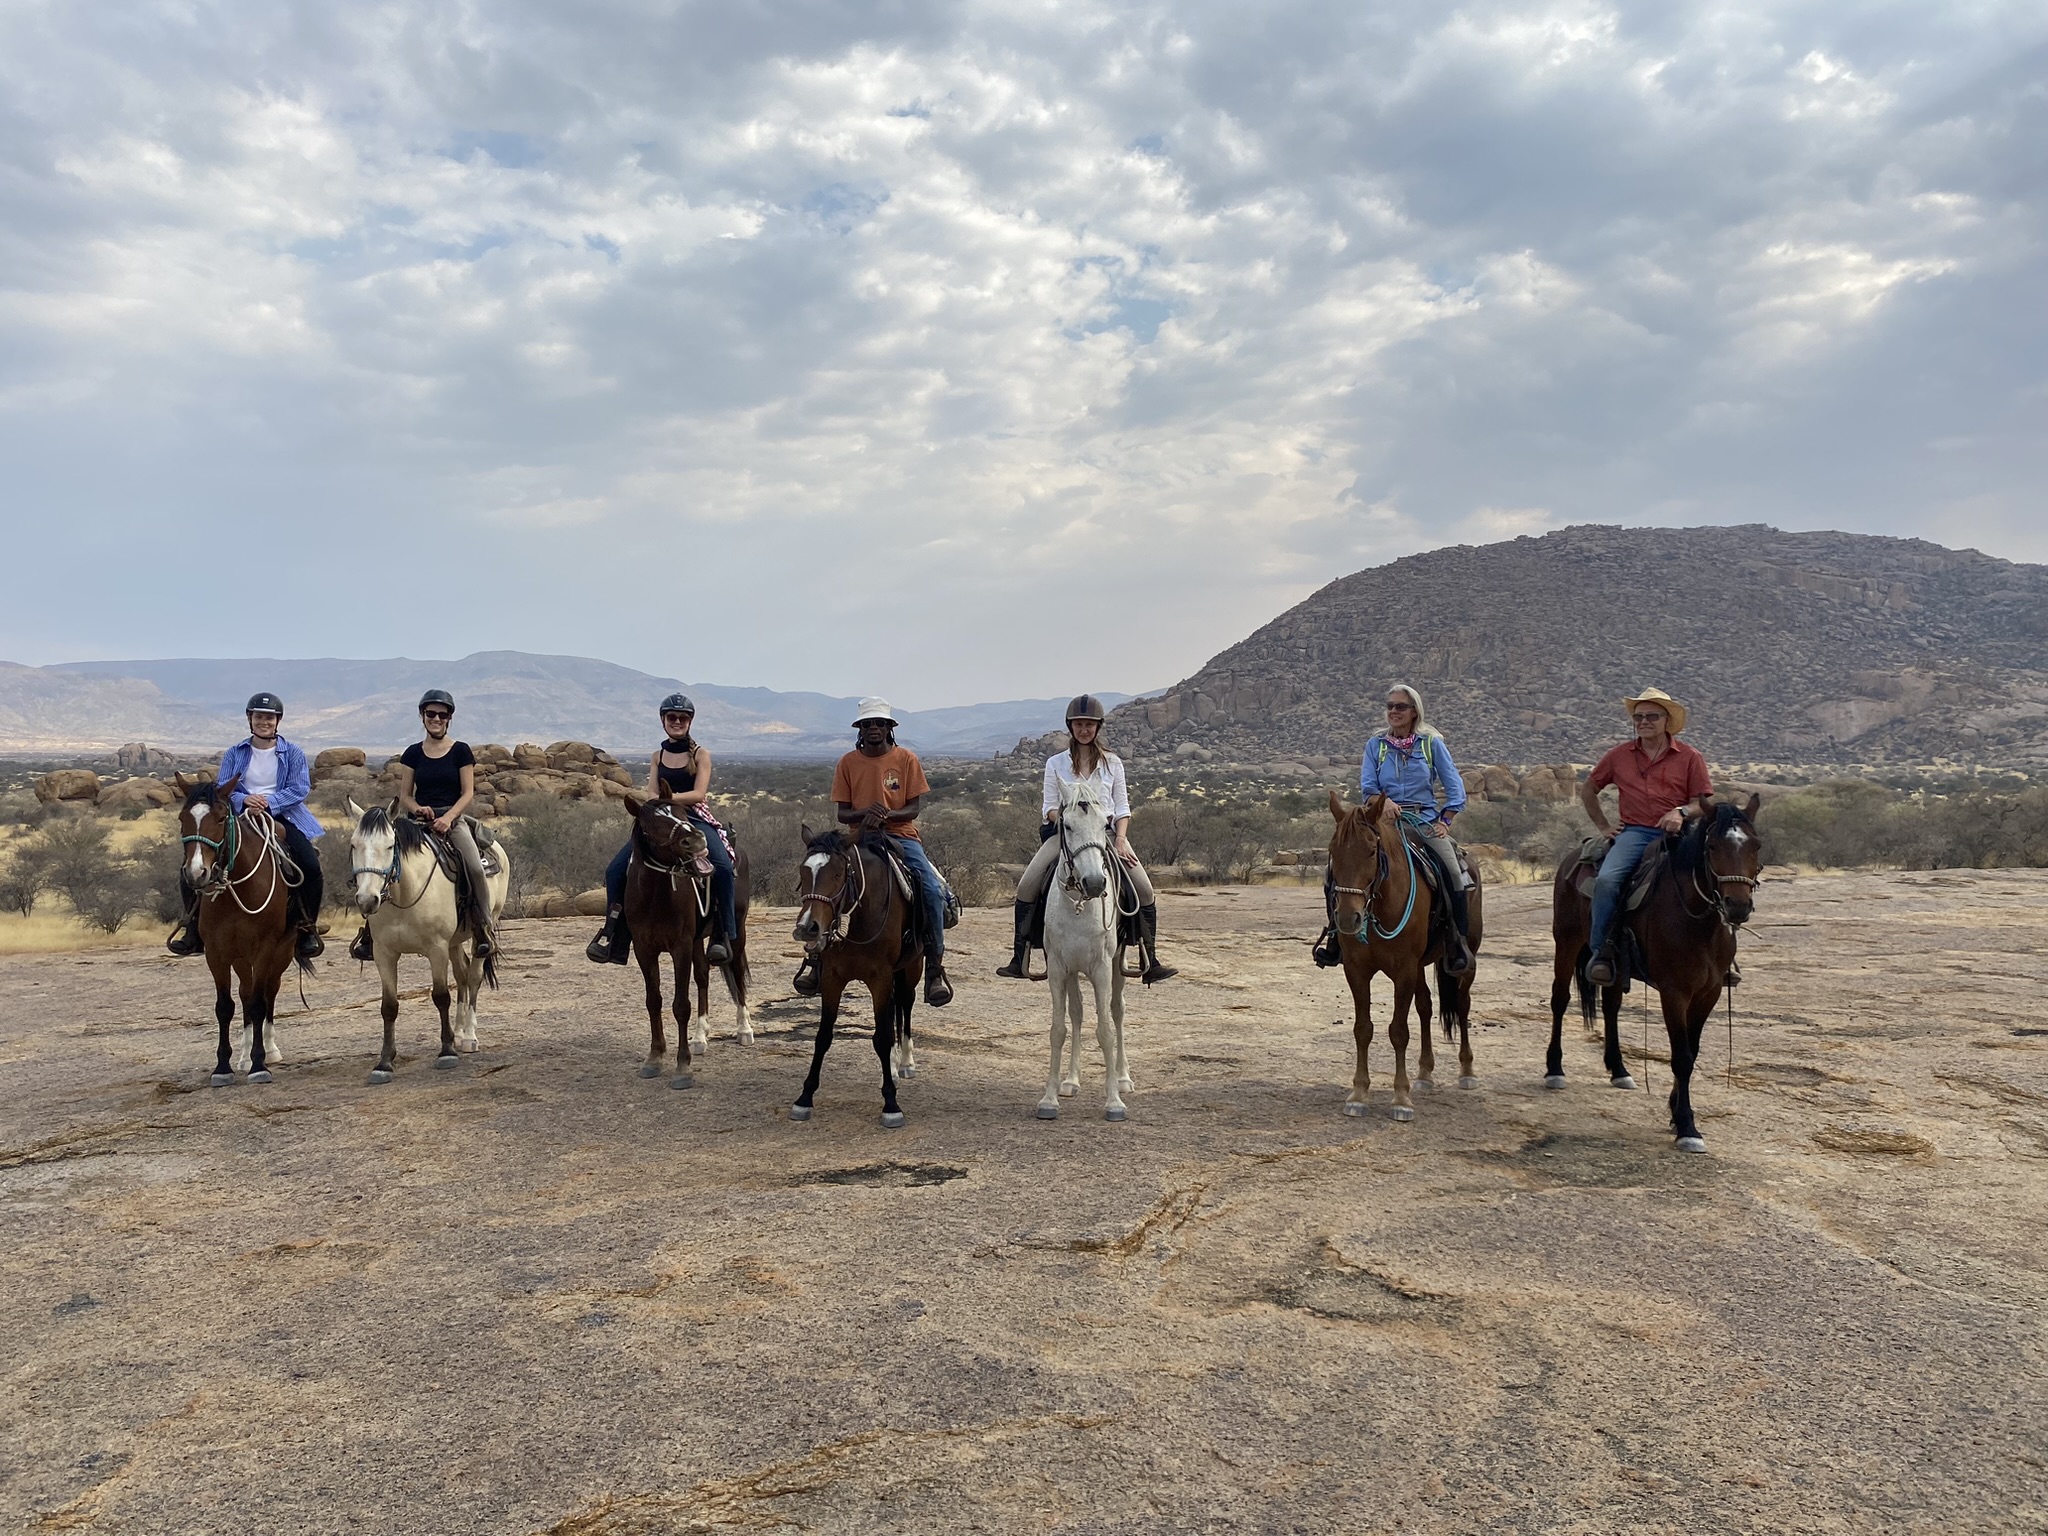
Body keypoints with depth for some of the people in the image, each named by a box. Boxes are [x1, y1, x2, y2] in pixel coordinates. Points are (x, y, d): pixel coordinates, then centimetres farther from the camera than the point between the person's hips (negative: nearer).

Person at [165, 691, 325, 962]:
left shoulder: (293, 754, 5)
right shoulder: (234, 754, 10)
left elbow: (300, 789, -5)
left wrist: (270, 801, -21)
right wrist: (244, 800, -19)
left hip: (282, 816, -2)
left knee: (310, 866, -25)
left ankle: (307, 926, -7)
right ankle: (193, 922, 4)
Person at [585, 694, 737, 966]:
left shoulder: (701, 755, 4)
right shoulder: (657, 757, 15)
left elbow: (699, 794, -8)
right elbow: (651, 795, 5)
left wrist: (670, 797, -23)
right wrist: (659, 802, -19)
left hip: (696, 819, -4)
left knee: (723, 867, -32)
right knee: (616, 868, -13)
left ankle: (722, 934, -24)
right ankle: (612, 933, -6)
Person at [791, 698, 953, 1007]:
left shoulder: (907, 759, 2)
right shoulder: (848, 762, 5)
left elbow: (913, 809, -2)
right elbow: (842, 813, 3)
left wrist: (885, 815, -21)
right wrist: (865, 813, -18)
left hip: (900, 835, -1)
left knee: (932, 889, -23)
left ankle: (935, 967, -13)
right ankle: (814, 959, -8)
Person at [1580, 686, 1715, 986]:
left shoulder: (1690, 757, 7)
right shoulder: (1619, 756, 11)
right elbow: (1587, 790, 23)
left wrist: (1682, 812, -15)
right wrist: (1603, 826, 15)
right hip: (1633, 833, 1)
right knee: (1606, 879, -28)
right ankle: (1601, 951, -20)